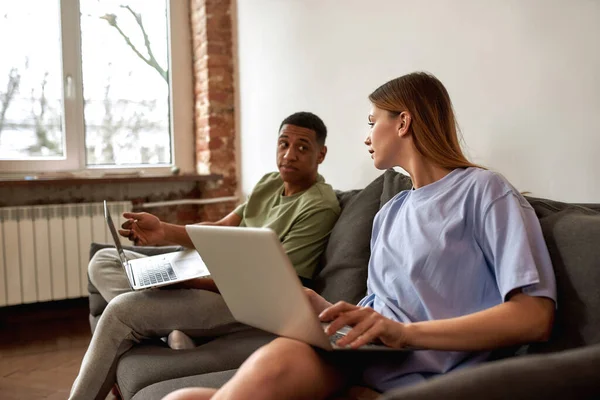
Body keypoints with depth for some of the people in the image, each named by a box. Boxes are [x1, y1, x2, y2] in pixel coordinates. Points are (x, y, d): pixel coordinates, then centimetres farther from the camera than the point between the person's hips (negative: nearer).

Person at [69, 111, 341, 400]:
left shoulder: (319, 207, -15)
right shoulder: (269, 183, 12)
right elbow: (220, 229, 9)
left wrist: (190, 280, -25)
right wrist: (163, 231, -9)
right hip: (217, 277, 10)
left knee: (121, 309, -22)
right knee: (103, 261, 5)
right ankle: (172, 331, -15)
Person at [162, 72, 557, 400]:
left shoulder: (484, 191, 0)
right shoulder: (388, 214, 24)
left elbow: (535, 316, -12)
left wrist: (406, 332, -21)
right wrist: (327, 311, 1)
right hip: (355, 359, 6)